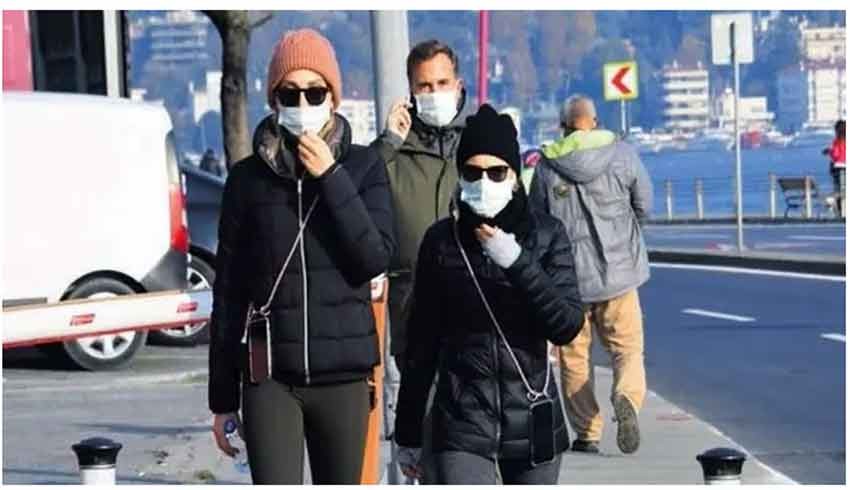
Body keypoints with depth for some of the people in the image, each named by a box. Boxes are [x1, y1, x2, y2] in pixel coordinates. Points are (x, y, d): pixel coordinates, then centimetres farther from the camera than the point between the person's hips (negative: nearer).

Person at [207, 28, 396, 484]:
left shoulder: (363, 166, 4)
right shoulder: (249, 177, 4)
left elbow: (377, 257, -9)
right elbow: (228, 291, 6)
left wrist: (331, 177, -13)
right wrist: (222, 396, 6)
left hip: (343, 373, 1)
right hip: (270, 377, -1)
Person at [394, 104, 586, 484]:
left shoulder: (545, 235, 0)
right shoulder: (442, 240, 0)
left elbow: (567, 325, -8)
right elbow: (422, 341, 6)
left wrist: (516, 262, -19)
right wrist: (408, 432, 8)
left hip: (531, 421, 1)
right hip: (462, 425, -1)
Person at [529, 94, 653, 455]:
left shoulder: (546, 165, -5)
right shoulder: (623, 155, -3)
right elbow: (645, 207, 5)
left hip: (568, 276, 0)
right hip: (618, 270, 0)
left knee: (574, 355, 10)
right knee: (627, 347, 7)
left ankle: (586, 432, 9)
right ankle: (627, 397, -22)